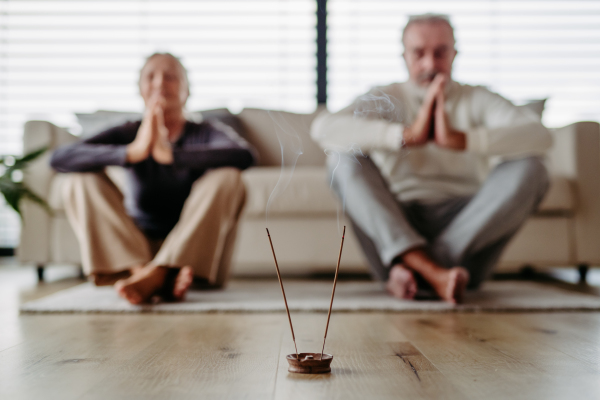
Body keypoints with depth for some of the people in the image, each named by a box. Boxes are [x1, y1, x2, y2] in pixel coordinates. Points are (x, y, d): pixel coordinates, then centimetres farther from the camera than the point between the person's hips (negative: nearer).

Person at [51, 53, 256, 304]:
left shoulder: (206, 133, -3)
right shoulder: (128, 134, 0)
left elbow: (245, 155, -27)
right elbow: (59, 159, -16)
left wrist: (169, 154, -34)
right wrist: (133, 152, -31)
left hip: (194, 254, -1)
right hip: (134, 249, 2)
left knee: (226, 176, -21)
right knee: (81, 179, -13)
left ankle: (154, 275, -29)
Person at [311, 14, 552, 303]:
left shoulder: (477, 100, 10)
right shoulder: (384, 100, 9)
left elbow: (540, 136, -10)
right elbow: (322, 128, -14)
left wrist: (459, 139, -24)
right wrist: (408, 135, -23)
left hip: (466, 229, 1)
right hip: (395, 227, 0)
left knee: (529, 169, -20)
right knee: (345, 156, -19)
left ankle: (411, 269, -29)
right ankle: (431, 271, -37)